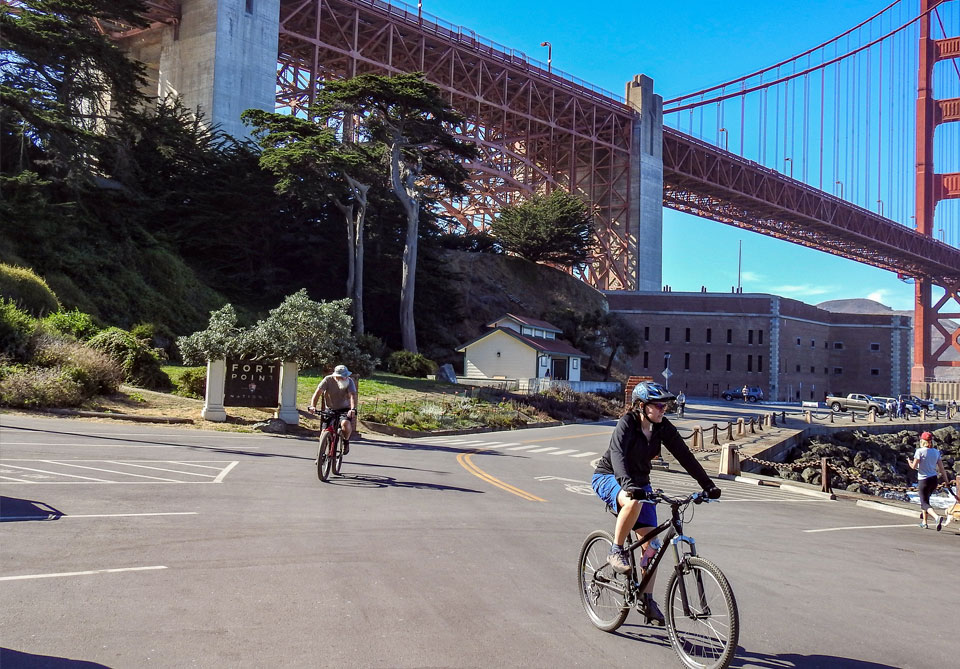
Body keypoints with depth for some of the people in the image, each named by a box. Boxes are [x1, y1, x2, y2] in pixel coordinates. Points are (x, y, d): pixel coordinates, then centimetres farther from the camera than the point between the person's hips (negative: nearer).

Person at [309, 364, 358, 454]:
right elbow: (318, 392, -20)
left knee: (346, 424, -31)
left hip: (344, 410, -2)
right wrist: (313, 406, -35)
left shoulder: (349, 381, -13)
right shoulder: (328, 380, -12)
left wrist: (353, 409, -43)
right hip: (329, 410, 2)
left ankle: (346, 441, -1)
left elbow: (352, 395, -25)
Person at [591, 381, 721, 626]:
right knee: (633, 503, -40)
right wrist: (628, 485, -55)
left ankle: (647, 599, 11)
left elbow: (684, 456, -8)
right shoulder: (627, 424, -24)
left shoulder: (663, 427, -9)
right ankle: (616, 551, -18)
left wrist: (708, 485, -17)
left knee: (651, 543, -3)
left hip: (639, 483, 6)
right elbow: (617, 455, -39)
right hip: (609, 478, -5)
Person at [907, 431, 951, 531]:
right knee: (926, 499, 24)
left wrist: (909, 461, 9)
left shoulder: (920, 451, -11)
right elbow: (941, 468, 4)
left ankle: (937, 517, -30)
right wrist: (946, 480, 9)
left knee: (924, 503, -4)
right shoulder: (936, 452, 5)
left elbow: (914, 466, -12)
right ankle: (924, 522, 29)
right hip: (934, 480, 6)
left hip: (923, 480, -6)